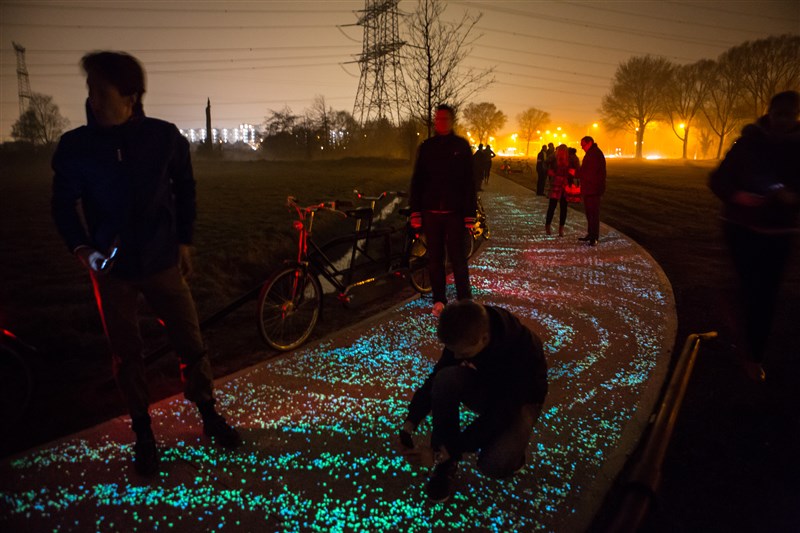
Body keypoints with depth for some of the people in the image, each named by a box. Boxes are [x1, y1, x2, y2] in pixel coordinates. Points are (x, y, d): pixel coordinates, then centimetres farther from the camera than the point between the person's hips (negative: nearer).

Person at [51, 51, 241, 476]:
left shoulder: (164, 137, -7)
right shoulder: (75, 146, -7)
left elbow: (184, 189, 6)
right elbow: (64, 202, 2)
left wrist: (184, 240, 5)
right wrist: (80, 246, -15)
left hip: (162, 262, 0)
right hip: (111, 268, 0)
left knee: (191, 344, 7)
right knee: (126, 355, 10)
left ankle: (209, 416, 29)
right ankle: (143, 432, 29)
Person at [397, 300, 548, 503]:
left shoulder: (522, 353, -37)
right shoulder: (465, 335, -22)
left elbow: (497, 416, -34)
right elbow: (434, 378, -12)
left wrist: (442, 453, -32)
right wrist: (409, 425, -23)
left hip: (518, 401, -4)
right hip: (485, 388, 4)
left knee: (493, 464, -31)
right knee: (446, 379, -30)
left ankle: (511, 447, 6)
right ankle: (447, 462, -12)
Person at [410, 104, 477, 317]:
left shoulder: (461, 145, 2)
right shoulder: (426, 147, 9)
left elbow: (469, 180, -2)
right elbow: (417, 180, 8)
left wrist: (470, 213, -8)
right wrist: (415, 211, 1)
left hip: (454, 211, -2)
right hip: (431, 211, 3)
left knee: (457, 258, 0)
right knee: (434, 258, 7)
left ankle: (464, 300, 10)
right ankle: (439, 299, 17)